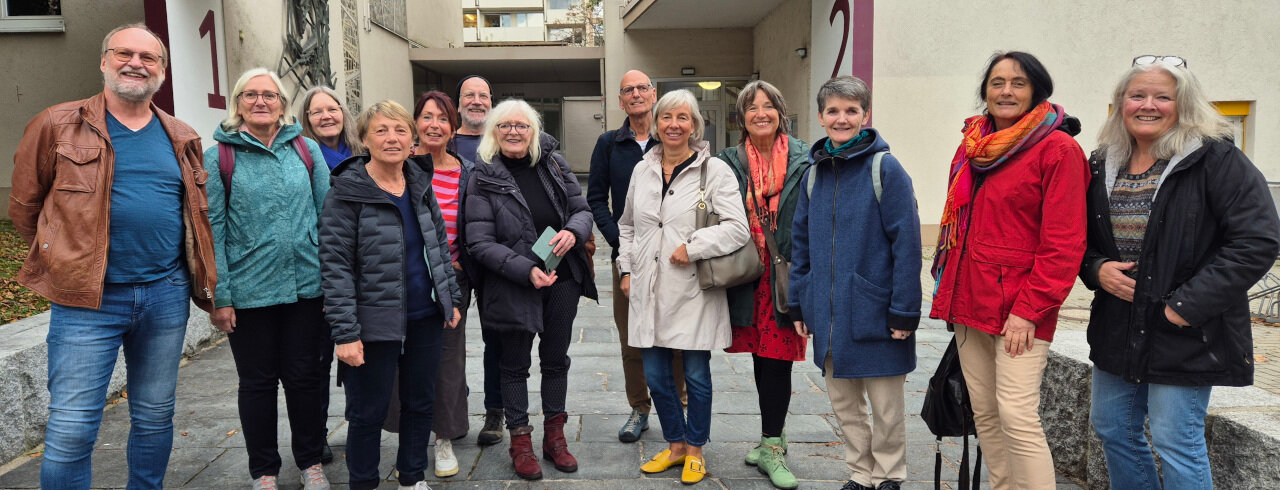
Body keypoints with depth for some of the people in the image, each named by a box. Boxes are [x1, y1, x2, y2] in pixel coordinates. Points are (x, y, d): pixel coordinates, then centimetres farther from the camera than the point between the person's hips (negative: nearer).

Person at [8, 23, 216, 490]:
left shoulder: (181, 138, 9)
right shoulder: (57, 125, -1)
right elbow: (24, 205, 5)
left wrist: (201, 280, 13)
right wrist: (64, 259, 7)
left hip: (167, 295, 4)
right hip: (88, 297, -3)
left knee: (155, 419, 14)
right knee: (71, 430, -2)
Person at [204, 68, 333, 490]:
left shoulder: (307, 150, 5)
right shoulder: (219, 157, -1)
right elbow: (212, 229, -4)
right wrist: (219, 296, -9)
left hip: (307, 286, 1)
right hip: (249, 292, -1)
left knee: (306, 377, 10)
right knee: (257, 382, 11)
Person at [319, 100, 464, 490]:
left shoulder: (421, 184, 6)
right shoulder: (347, 192, -12)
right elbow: (336, 267, -14)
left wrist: (451, 299, 12)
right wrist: (345, 333, -18)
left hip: (425, 318, 6)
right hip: (376, 323, -6)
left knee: (420, 403, 16)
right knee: (368, 412, 7)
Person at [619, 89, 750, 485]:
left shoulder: (714, 170, -6)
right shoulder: (642, 170, 10)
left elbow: (737, 228, -12)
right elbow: (627, 225, 21)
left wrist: (692, 247, -17)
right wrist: (627, 269, 13)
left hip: (693, 292, -5)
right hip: (649, 291, 5)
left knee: (696, 375, 6)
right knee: (655, 375, 11)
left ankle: (695, 450, 25)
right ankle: (675, 444, 31)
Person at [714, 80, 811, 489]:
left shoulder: (803, 159, 1)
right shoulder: (730, 162, 6)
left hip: (787, 273, -2)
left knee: (777, 358, -1)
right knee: (761, 357, 9)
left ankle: (770, 446, 10)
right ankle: (772, 440, 24)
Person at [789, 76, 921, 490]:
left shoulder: (885, 168, -10)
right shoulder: (815, 172, 8)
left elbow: (906, 243, -14)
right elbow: (801, 242, 11)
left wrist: (904, 311, -16)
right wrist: (799, 303, 8)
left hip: (874, 311, -5)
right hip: (828, 312, 6)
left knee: (885, 405, 9)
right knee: (843, 400, 16)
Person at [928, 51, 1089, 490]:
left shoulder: (1057, 149, -8)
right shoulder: (972, 145, 13)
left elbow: (1063, 244, -12)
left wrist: (1029, 309, -16)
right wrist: (949, 289, 16)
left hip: (1019, 309, -7)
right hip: (969, 301, 7)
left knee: (1016, 415, -11)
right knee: (984, 413, 11)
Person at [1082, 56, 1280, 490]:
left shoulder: (1216, 159, -10)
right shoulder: (1104, 165, 8)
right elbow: (1082, 238, 17)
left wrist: (1187, 304, -20)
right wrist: (1097, 269, -5)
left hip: (1184, 335, -6)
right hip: (1117, 329, 6)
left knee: (1176, 442, -1)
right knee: (1111, 429, 15)